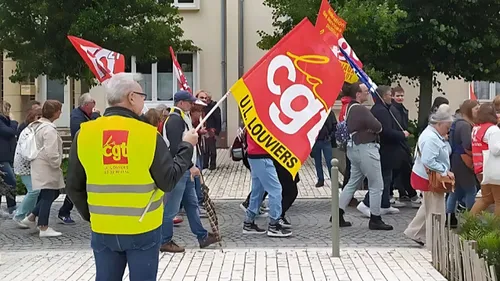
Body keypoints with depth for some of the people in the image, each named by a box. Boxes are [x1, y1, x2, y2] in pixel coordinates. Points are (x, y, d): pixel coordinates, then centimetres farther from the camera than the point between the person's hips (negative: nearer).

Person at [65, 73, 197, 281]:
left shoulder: (85, 134, -4)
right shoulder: (148, 134, -13)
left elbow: (74, 187, 2)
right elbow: (168, 181, -9)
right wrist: (186, 147, 4)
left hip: (103, 229, 3)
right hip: (143, 229, -3)